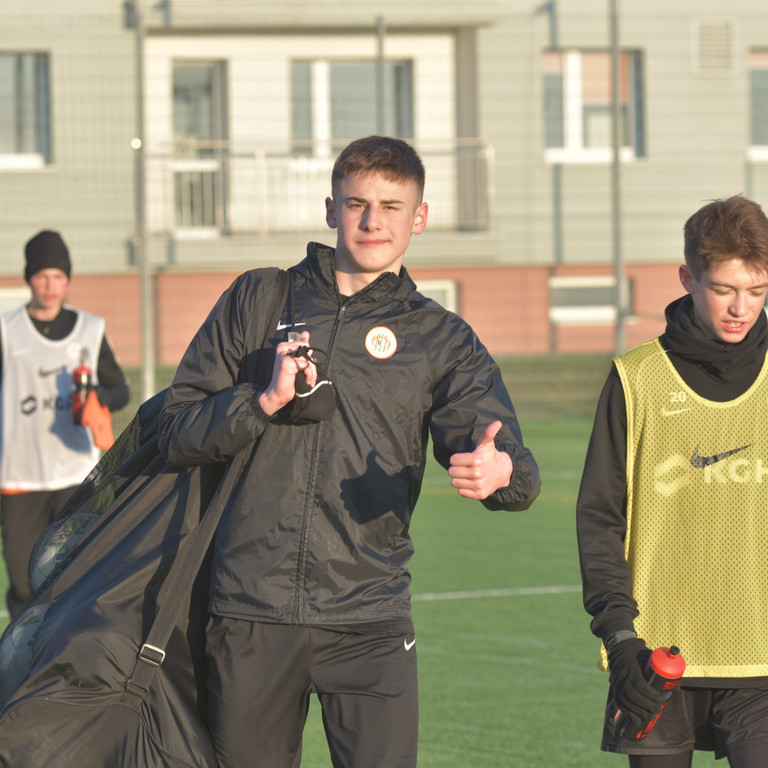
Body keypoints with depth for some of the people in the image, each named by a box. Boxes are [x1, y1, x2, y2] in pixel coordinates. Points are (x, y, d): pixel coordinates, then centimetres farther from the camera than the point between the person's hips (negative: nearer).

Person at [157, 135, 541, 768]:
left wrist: (499, 470, -29)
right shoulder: (258, 300, 11)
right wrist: (267, 401, -10)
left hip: (370, 620, -1)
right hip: (251, 611, 1)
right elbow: (177, 431, 8)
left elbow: (516, 470, -4)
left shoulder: (442, 340, 10)